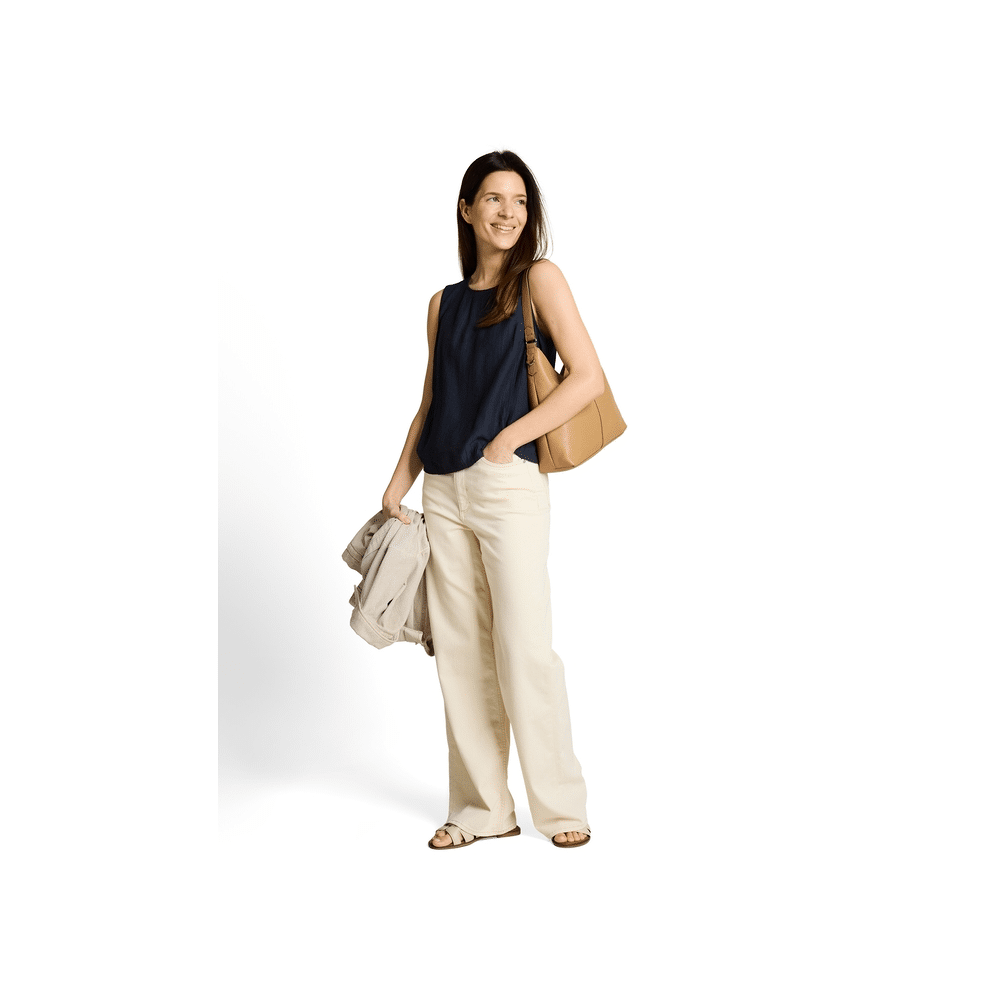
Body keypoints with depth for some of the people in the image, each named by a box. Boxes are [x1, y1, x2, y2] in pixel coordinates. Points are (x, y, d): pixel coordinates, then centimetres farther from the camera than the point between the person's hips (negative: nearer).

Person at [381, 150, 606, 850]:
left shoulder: (539, 279, 0)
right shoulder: (445, 304, 15)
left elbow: (589, 379, -9)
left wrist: (508, 438, -10)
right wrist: (399, 483, 11)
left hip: (509, 484, -5)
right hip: (444, 491, 6)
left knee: (525, 647, -6)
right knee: (460, 652, 7)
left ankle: (562, 807, 10)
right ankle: (483, 809, 18)